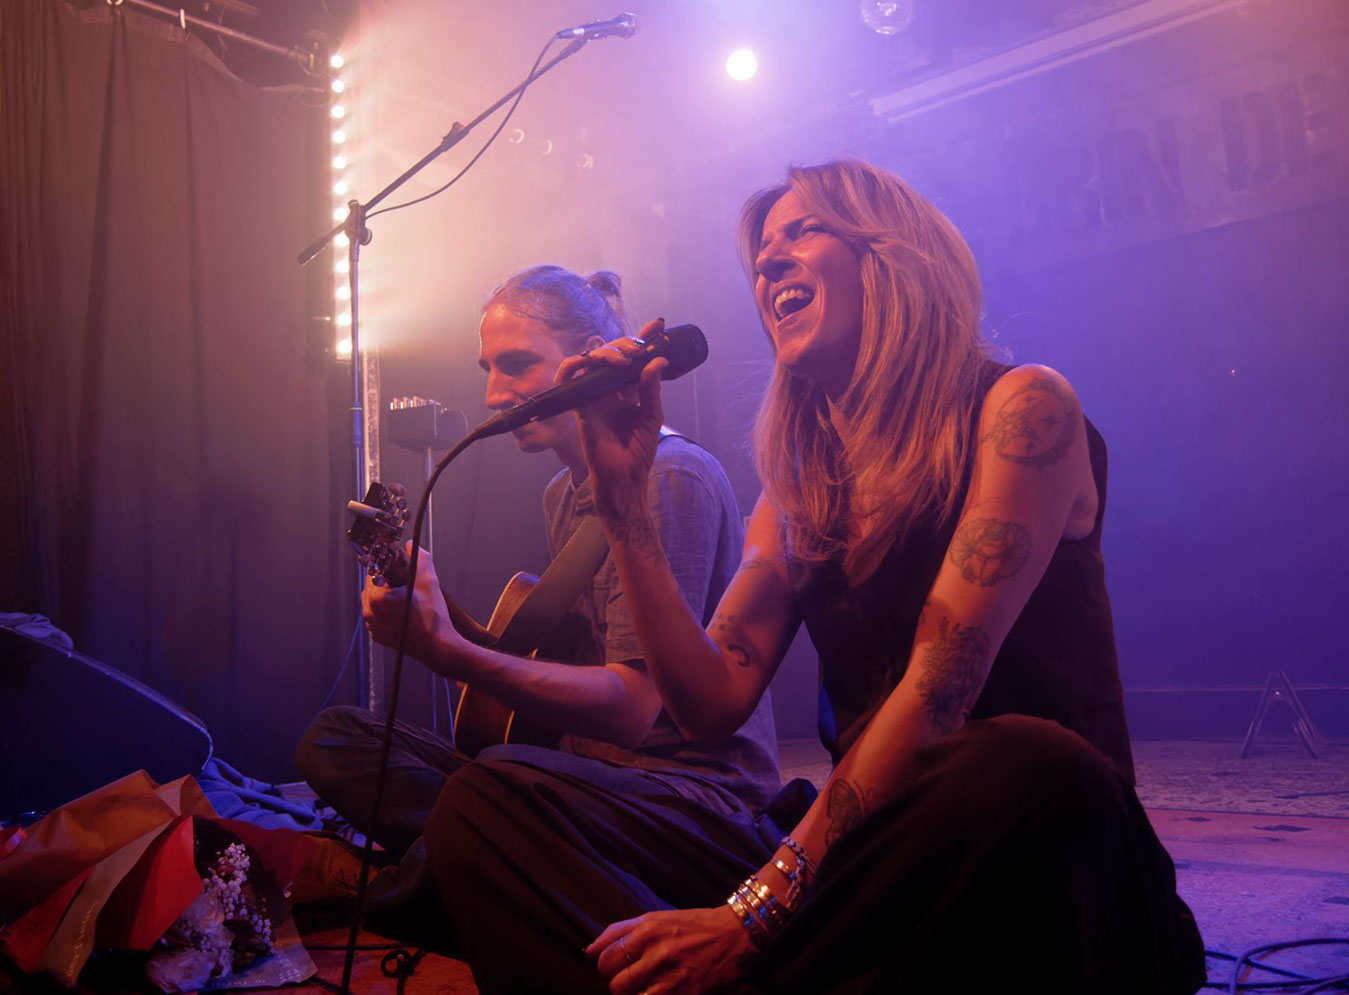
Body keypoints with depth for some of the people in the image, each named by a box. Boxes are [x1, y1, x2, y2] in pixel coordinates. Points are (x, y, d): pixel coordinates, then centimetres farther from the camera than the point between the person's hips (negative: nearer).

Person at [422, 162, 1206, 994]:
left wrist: (757, 910, -21)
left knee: (1024, 765, -41)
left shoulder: (1020, 408, -5)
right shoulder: (798, 486, 12)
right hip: (861, 863, 5)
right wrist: (624, 490, -3)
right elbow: (714, 704, 1)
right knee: (484, 802, -6)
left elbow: (940, 691, -16)